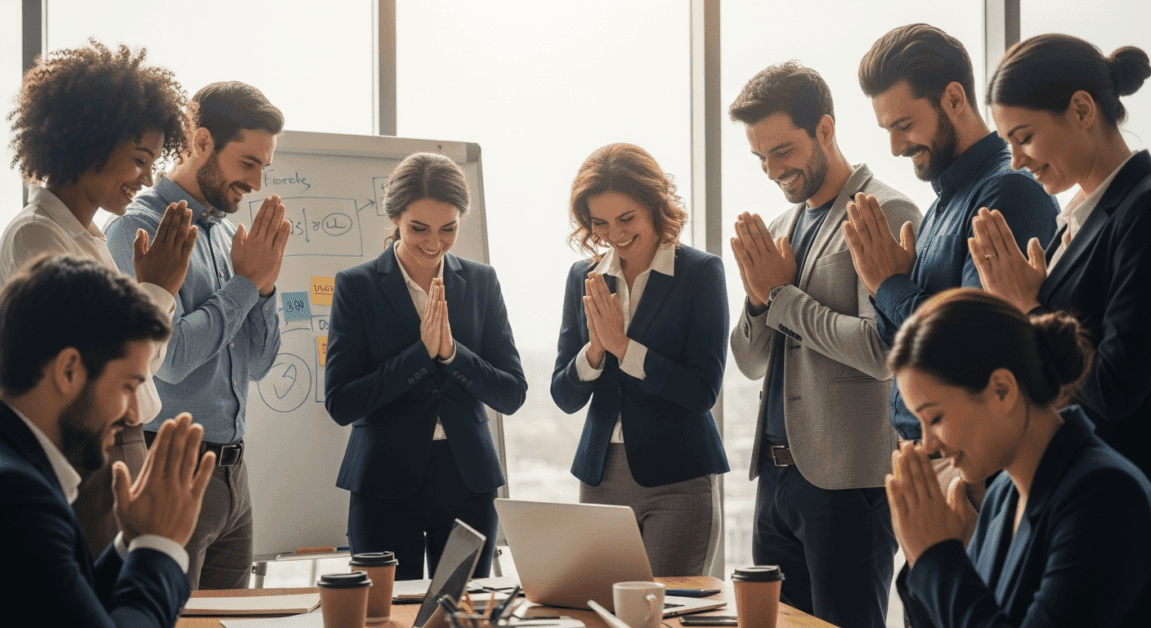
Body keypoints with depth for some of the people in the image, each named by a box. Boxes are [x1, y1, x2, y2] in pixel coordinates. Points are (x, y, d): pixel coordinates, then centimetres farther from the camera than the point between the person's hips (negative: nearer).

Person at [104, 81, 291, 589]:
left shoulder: (228, 233, 13)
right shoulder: (140, 229, -10)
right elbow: (169, 356, -21)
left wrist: (265, 281, -1)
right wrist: (244, 281, -10)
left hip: (231, 469, 8)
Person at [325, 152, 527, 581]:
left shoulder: (481, 283, 6)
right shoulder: (357, 286, -2)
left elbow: (513, 395, 2)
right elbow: (339, 404, -9)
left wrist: (451, 352, -13)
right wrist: (421, 352, -16)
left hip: (468, 482, 3)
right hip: (386, 485, -2)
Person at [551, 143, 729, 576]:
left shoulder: (700, 273, -4)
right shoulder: (585, 278, 9)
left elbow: (703, 390, -10)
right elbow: (565, 398, 8)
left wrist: (622, 345, -15)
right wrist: (594, 349, -11)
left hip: (678, 480, -4)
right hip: (601, 479, 4)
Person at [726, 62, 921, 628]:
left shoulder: (885, 215, -9)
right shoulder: (784, 226, 16)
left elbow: (882, 351, -20)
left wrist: (783, 294, -10)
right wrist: (758, 295, -2)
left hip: (848, 479, -8)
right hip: (779, 472, 8)